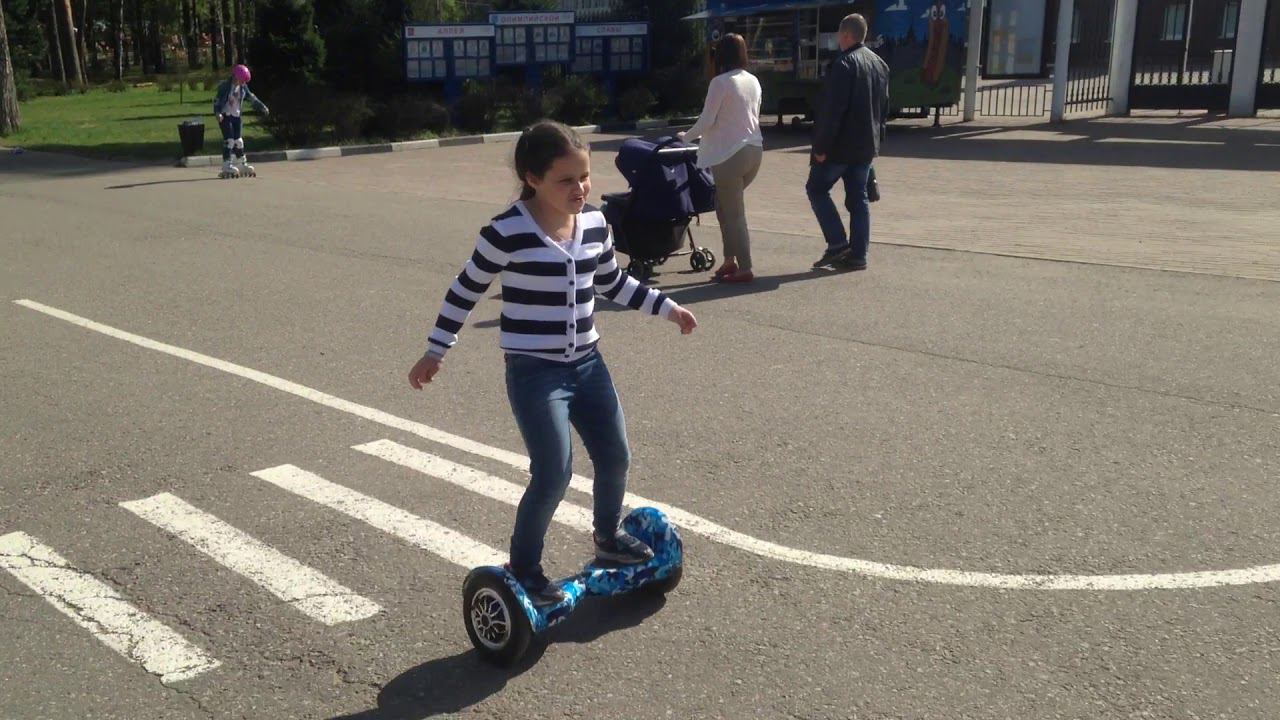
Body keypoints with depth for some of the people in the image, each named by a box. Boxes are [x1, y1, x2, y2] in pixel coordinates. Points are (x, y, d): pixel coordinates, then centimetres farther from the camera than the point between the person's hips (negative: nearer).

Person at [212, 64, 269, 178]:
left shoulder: (243, 87, 5)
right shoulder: (225, 85, -12)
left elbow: (251, 97, 17)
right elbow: (217, 100, -16)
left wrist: (262, 107, 16)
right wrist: (217, 113, -29)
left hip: (236, 116, 6)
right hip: (225, 116, -6)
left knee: (238, 141, 9)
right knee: (229, 140, -12)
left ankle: (243, 165, 17)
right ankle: (226, 167, -9)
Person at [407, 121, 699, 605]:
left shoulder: (594, 224, 1)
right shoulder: (507, 233, -16)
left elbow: (613, 283, 17)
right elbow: (466, 291, -5)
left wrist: (667, 308, 16)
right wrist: (436, 352, 0)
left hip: (587, 364, 6)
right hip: (533, 372, -6)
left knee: (615, 458, 13)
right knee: (554, 474, -11)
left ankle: (607, 537, 40)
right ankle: (523, 568, 11)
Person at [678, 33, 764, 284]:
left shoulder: (720, 82, -11)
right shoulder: (753, 81, 11)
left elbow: (706, 121, -12)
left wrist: (686, 136, 4)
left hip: (730, 153, -8)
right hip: (754, 149, 8)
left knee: (733, 212, -1)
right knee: (727, 206, 18)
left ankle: (744, 268, 0)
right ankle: (731, 260, 16)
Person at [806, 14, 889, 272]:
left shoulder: (844, 64, -16)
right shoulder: (880, 64, 13)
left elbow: (832, 109, -21)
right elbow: (884, 108, 18)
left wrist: (821, 146, -18)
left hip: (840, 145, -8)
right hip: (866, 146, 8)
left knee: (816, 188, 6)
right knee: (858, 198, 9)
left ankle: (837, 243, -2)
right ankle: (858, 255, 9)